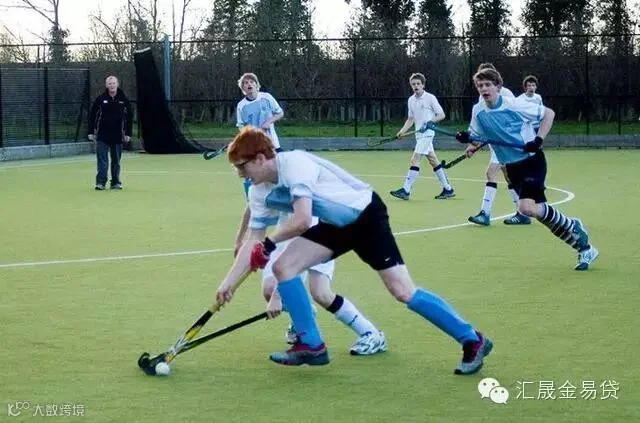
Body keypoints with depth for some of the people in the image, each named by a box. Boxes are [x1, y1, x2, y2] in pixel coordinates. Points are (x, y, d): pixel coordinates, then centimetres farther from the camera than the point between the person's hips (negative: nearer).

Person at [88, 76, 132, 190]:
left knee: (116, 161, 9)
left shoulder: (124, 100, 2)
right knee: (102, 160, -5)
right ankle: (101, 182, -4)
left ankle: (115, 182, 17)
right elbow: (92, 116, 2)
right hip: (102, 136, -1)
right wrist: (91, 132, -2)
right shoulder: (100, 99, 0)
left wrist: (128, 133, 1)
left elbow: (129, 117, 6)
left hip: (117, 136, 1)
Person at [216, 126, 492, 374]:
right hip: (336, 225, 8)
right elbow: (253, 243, 6)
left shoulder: (294, 164, -27)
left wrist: (270, 243, -17)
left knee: (403, 292, -13)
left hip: (366, 214, -8)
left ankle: (472, 340, -1)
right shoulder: (260, 193, 0)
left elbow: (302, 221, -34)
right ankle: (311, 345, 3)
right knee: (283, 266, -6)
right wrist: (229, 283, 2)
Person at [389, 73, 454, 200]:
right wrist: (402, 131, 3)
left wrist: (429, 122, -20)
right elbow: (411, 119, 17)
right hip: (419, 133, 8)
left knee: (414, 160, -14)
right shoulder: (411, 100, 9)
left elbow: (441, 115, -7)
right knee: (433, 161, 11)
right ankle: (448, 189, 18)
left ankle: (406, 190, -15)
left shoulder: (430, 98, -9)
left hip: (427, 133, -8)